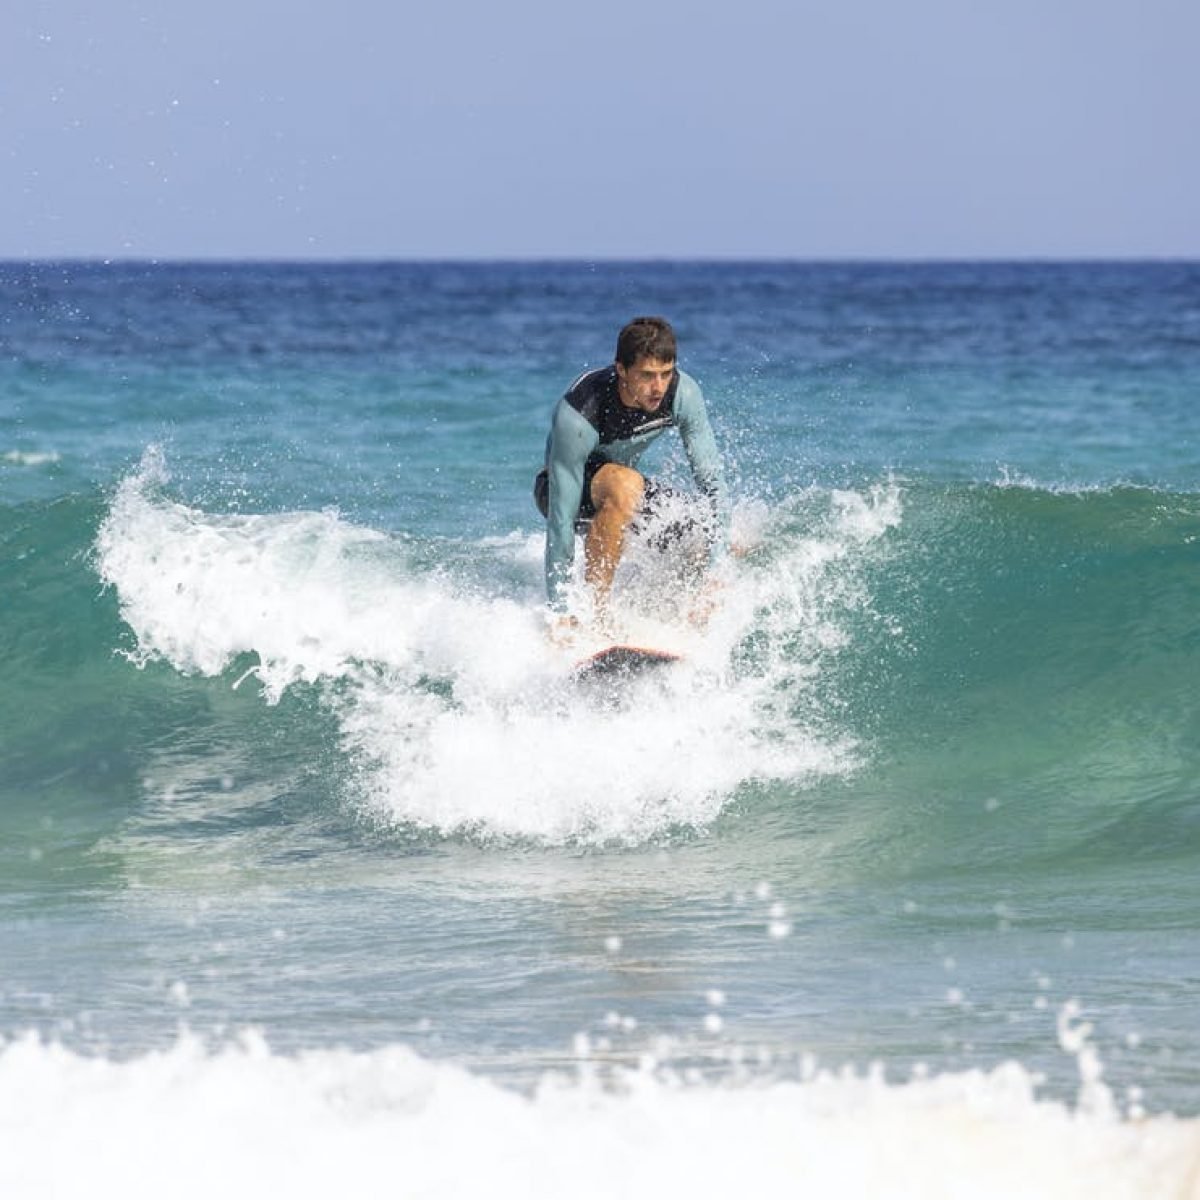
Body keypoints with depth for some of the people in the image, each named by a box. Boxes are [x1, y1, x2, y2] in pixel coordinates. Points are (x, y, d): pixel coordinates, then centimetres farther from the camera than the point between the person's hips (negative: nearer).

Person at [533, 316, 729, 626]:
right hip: (569, 487, -6)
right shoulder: (577, 418, -37)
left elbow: (711, 480, -17)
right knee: (625, 484, -41)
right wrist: (560, 613, -34)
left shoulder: (683, 393, -23)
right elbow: (562, 515, -34)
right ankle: (595, 615, -31)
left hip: (625, 486, 6)